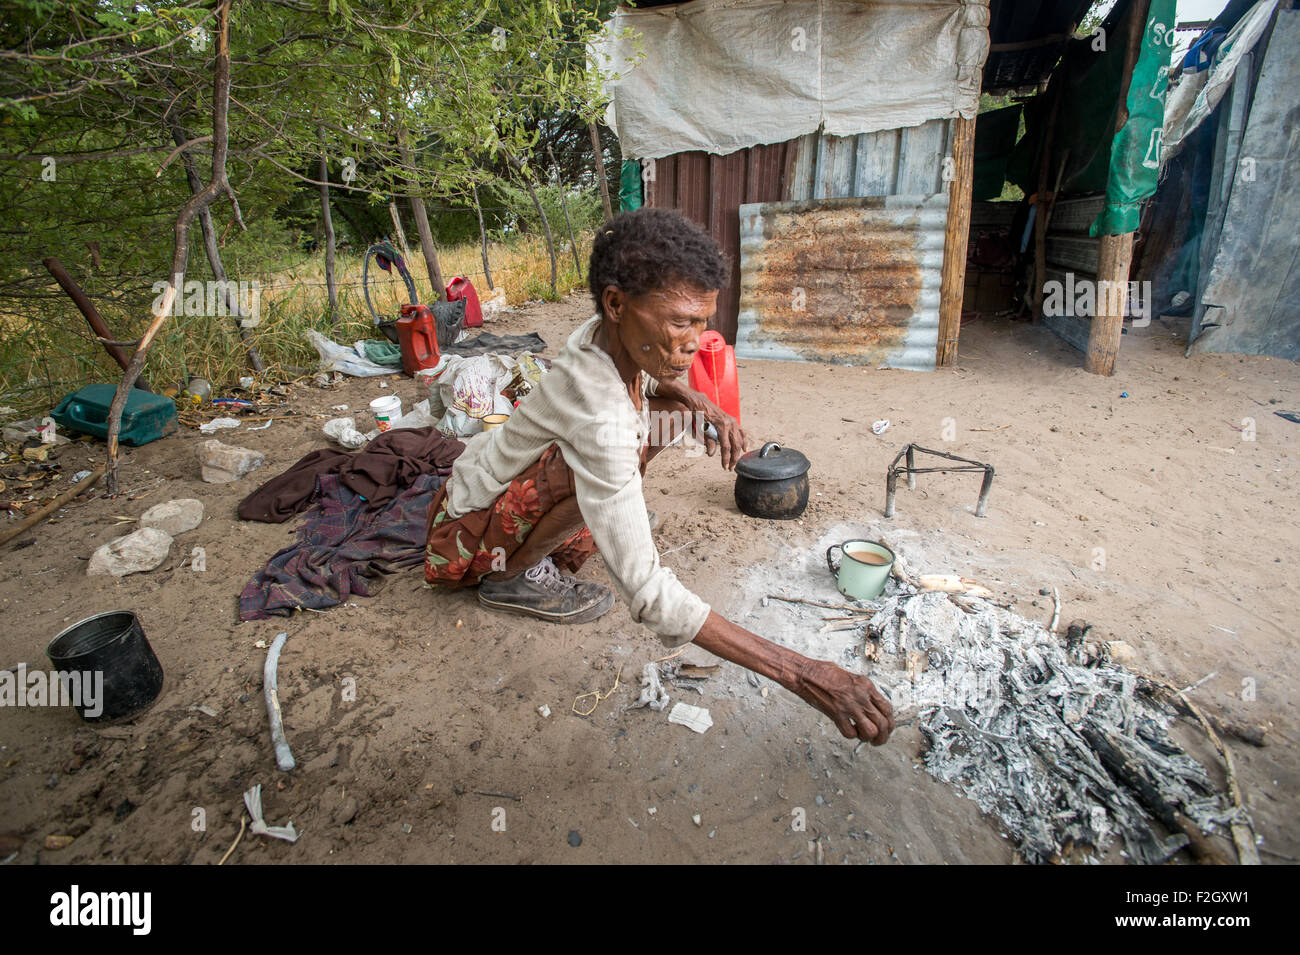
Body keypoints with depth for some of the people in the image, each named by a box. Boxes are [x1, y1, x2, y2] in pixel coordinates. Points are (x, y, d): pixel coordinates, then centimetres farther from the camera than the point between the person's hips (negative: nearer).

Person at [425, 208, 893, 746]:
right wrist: (801, 675, -41)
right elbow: (646, 592, -39)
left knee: (672, 413, 0)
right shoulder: (598, 418, -38)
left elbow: (647, 375, 13)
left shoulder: (607, 335, -14)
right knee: (632, 440, -34)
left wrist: (700, 404, -11)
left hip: (500, 480, 8)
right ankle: (513, 575, -10)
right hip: (464, 543, -7)